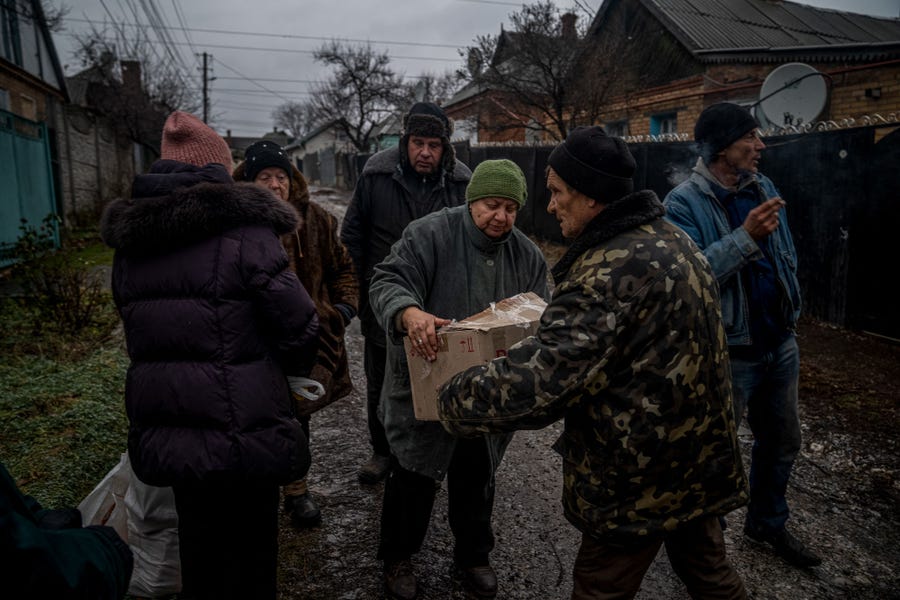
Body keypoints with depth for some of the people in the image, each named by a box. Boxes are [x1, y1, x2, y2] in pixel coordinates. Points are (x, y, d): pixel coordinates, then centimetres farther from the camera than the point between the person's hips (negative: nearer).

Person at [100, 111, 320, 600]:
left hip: (162, 427, 6)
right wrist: (291, 372, 7)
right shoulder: (244, 230, -13)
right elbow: (299, 324, -13)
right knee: (247, 547, 11)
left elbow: (139, 330, 14)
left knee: (199, 544, 23)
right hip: (239, 429, -6)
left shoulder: (129, 240, 8)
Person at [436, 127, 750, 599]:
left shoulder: (606, 273, -28)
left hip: (640, 477, -9)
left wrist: (452, 400, -17)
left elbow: (535, 380, -33)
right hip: (700, 455, 9)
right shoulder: (674, 240, 3)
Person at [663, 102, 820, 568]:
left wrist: (790, 315, 17)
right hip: (729, 351, -7)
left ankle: (767, 522, 45)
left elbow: (786, 255, 16)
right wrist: (746, 238, -32)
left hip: (780, 343, 7)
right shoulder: (685, 202, -15)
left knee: (781, 441, 22)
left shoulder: (763, 188, 6)